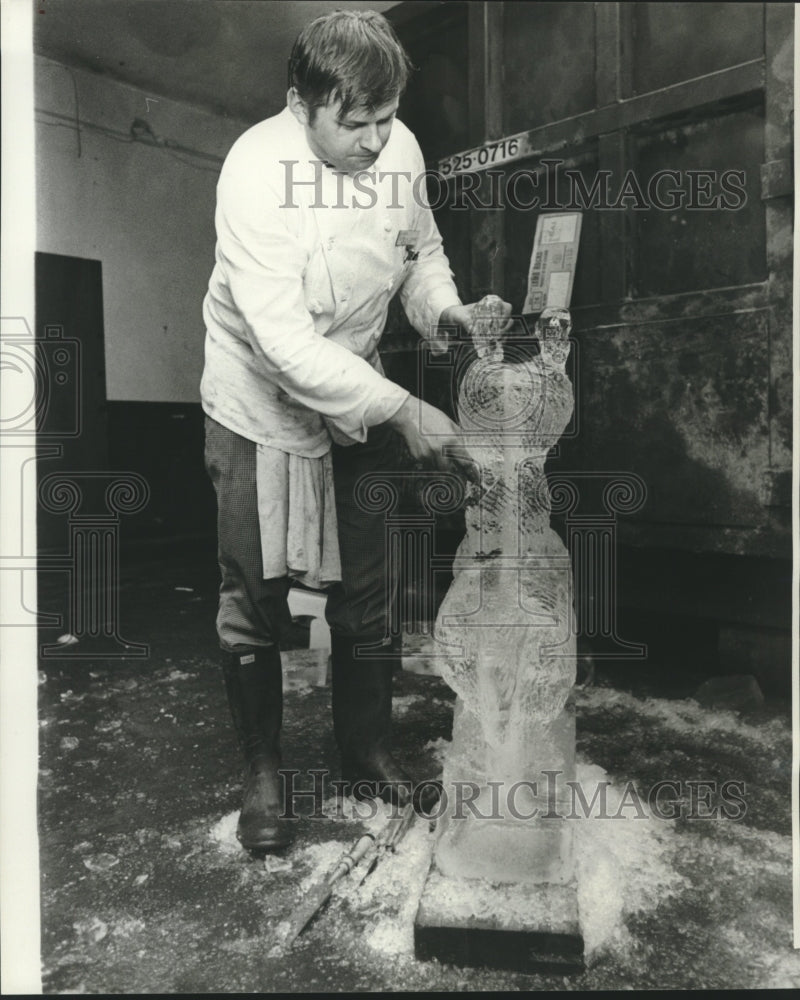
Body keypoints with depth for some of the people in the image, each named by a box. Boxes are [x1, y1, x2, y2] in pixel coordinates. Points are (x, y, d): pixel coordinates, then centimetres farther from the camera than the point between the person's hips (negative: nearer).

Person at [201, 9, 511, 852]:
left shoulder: (397, 148, -8)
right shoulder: (257, 170, -24)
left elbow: (421, 248, 11)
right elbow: (284, 341, -31)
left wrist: (441, 305, -12)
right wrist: (404, 411, -34)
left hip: (357, 400, 4)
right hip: (261, 409, -4)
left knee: (366, 593, 9)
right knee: (254, 603, 5)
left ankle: (367, 752, 32)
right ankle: (262, 774, 26)